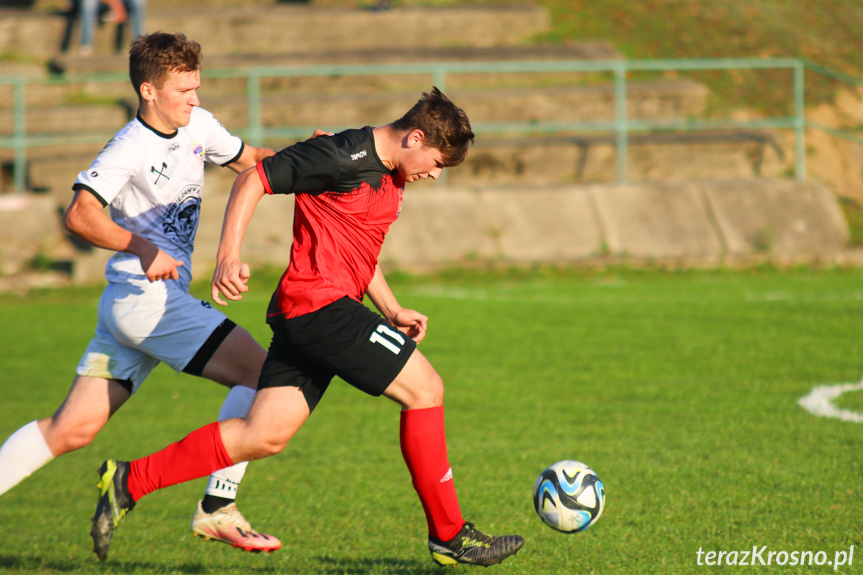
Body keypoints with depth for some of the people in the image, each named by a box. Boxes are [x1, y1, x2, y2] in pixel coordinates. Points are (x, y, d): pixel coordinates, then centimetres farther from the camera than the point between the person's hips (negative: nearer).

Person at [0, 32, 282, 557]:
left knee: (73, 429, 6)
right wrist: (144, 247, -34)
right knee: (262, 374, -11)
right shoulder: (131, 148, -14)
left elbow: (248, 160, 28)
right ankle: (216, 511, -9)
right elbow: (80, 216, -24)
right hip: (144, 295, -8)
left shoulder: (199, 126, 11)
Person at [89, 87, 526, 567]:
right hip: (322, 305, -10)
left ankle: (130, 481, 7)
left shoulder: (391, 177, 18)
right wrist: (229, 255, -21)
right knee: (425, 387, -8)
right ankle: (450, 535, 0)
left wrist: (392, 310, 19)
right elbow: (254, 180, -12)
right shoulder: (346, 155, -12)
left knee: (265, 436, 4)